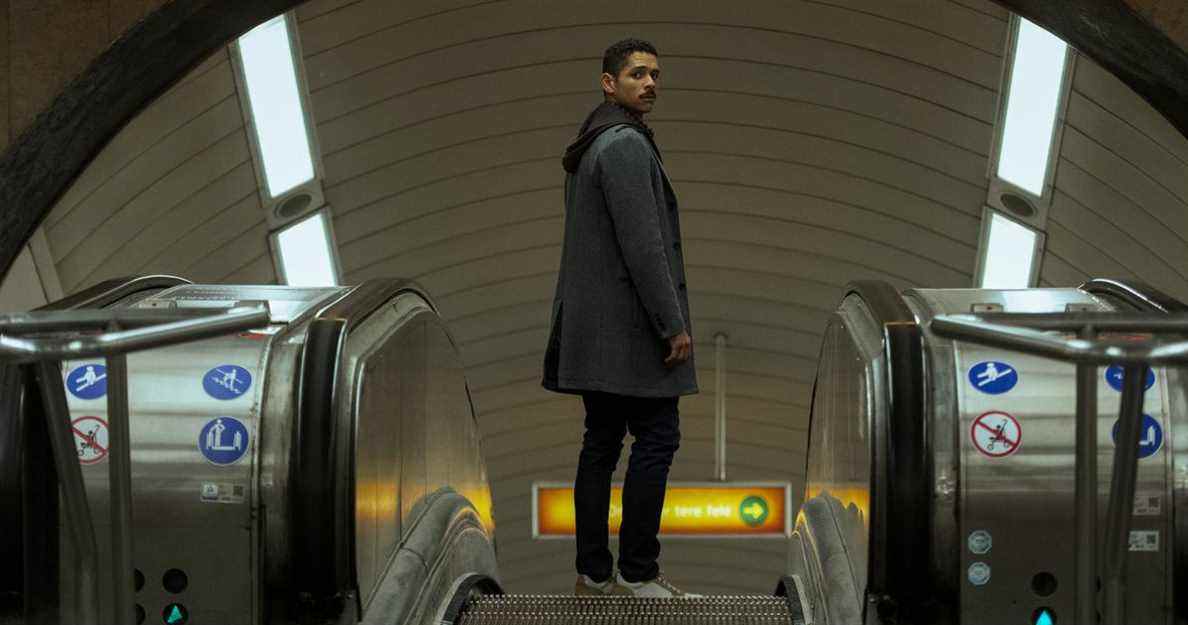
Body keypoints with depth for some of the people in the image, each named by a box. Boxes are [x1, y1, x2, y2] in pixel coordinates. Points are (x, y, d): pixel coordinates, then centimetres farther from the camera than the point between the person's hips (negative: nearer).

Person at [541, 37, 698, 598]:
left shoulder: (589, 145, 18)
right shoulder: (626, 143, -14)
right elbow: (643, 245, -20)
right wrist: (674, 324, -17)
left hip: (592, 325, 10)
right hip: (628, 323, -10)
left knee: (602, 441, 9)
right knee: (657, 437, -6)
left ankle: (593, 573, 11)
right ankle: (637, 574, -5)